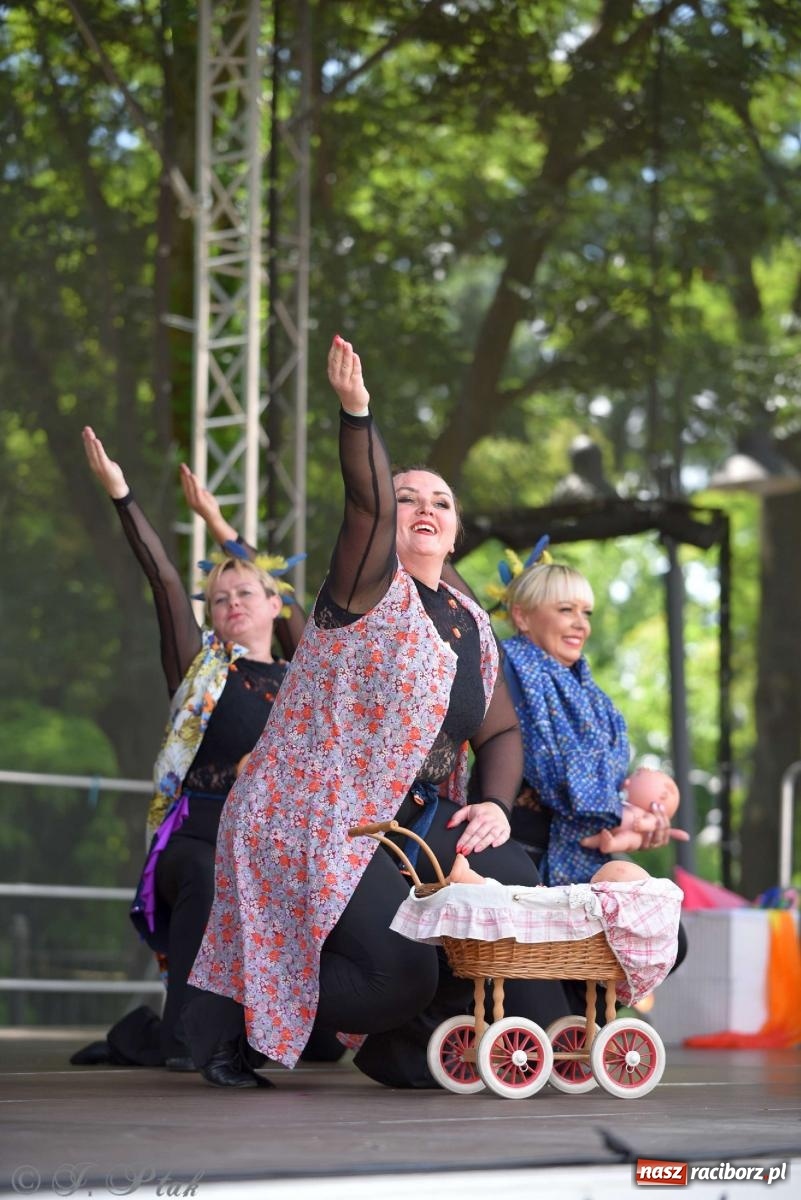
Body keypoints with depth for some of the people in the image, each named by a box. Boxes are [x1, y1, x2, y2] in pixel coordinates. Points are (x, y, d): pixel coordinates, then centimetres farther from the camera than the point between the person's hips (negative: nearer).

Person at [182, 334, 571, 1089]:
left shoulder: (470, 624, 14)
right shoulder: (372, 586, -6)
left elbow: (500, 731, 17)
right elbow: (366, 502, -25)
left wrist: (494, 804, -3)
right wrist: (356, 411, -42)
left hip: (414, 822, 7)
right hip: (313, 821, -7)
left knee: (515, 883, -14)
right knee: (401, 972, -20)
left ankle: (402, 1045, 5)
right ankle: (227, 1013, 3)